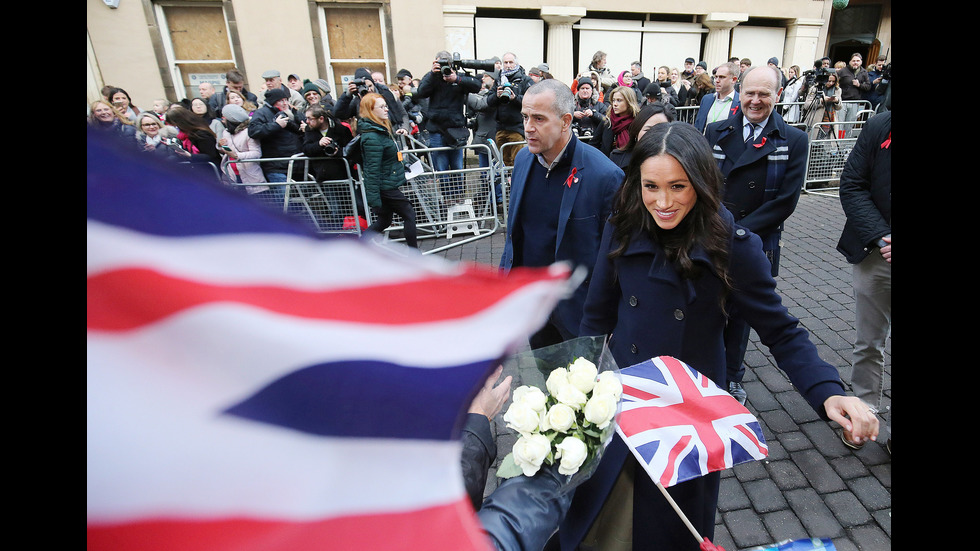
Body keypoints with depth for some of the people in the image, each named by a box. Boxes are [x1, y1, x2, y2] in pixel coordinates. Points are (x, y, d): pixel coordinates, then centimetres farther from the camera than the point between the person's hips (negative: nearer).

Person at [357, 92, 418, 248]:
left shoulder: (381, 129, 10)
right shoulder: (373, 137, -22)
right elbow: (372, 170, -24)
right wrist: (374, 200, -24)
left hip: (387, 186, 10)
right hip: (385, 187, -10)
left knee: (384, 221, 17)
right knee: (409, 214, 1)